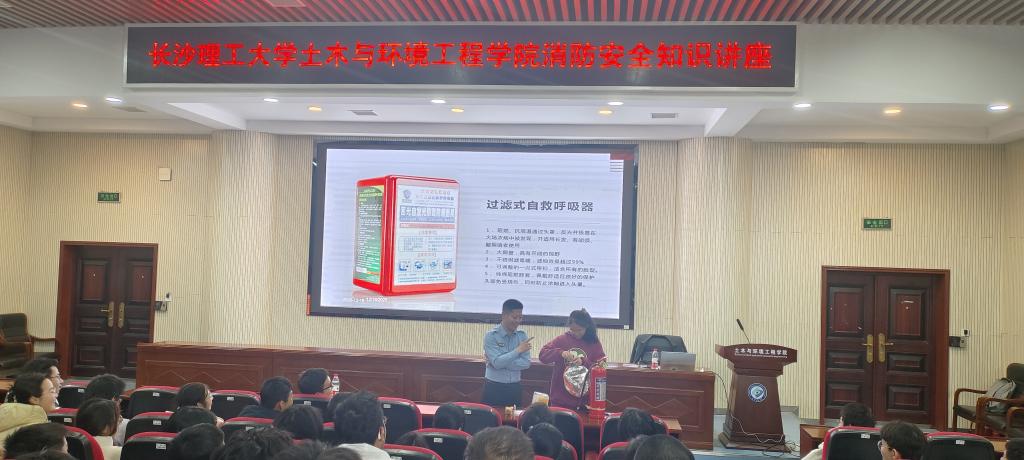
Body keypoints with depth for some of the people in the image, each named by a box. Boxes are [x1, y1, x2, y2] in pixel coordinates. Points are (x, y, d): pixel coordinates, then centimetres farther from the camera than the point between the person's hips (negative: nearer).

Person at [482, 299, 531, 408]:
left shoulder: (522, 336, 3)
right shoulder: (491, 335, -9)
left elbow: (526, 363, -7)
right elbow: (497, 363, -20)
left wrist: (502, 362, -15)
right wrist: (518, 350, -20)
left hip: (515, 388, 4)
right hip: (494, 388, -4)